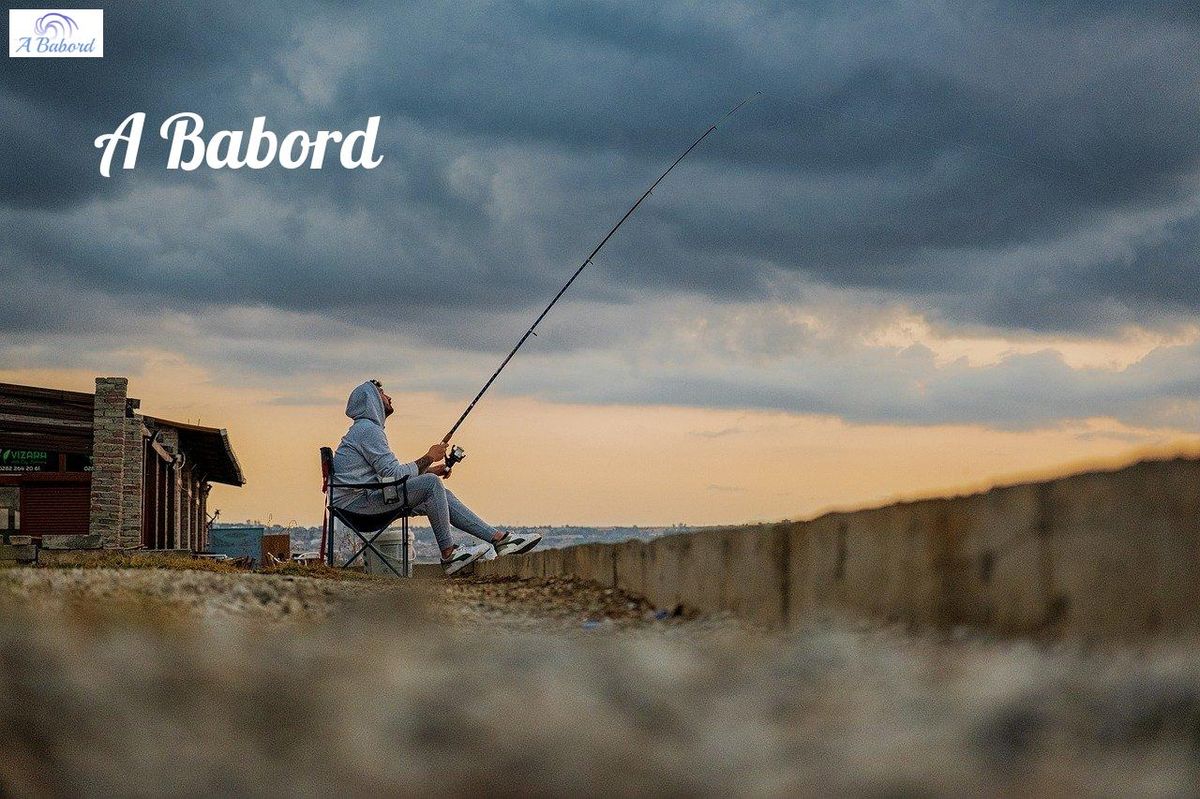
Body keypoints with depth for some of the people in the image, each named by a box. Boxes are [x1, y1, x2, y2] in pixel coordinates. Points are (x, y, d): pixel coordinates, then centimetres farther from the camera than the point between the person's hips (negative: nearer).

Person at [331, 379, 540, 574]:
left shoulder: (366, 429, 23)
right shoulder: (367, 429, -12)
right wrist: (429, 458, -6)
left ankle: (500, 539, 1)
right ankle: (449, 554, -15)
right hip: (357, 502, -10)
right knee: (432, 484, -20)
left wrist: (429, 470, 12)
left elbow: (389, 474, 21)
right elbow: (393, 474, -18)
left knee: (440, 495, 5)